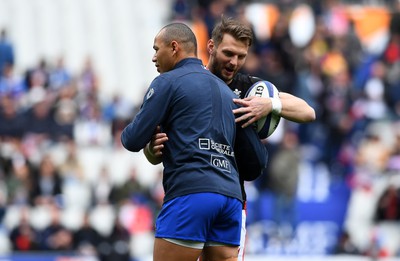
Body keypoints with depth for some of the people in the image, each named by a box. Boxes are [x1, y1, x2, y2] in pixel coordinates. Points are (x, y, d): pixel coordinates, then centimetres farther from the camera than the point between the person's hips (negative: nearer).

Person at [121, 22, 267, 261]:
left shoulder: (167, 82, 4)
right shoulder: (226, 91, 25)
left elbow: (134, 141, 2)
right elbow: (257, 156, 21)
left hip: (190, 196, -7)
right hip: (231, 198, 7)